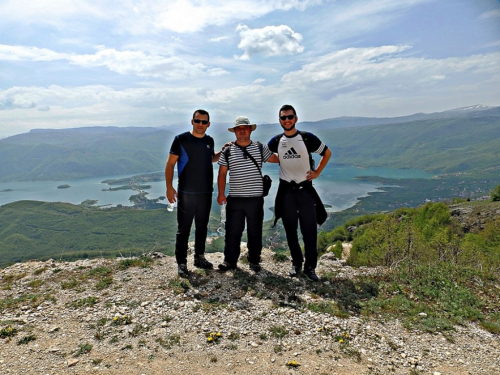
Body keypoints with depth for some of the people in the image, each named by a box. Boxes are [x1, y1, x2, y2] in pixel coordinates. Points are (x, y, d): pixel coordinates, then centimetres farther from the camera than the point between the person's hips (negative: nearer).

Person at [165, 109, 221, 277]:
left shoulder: (209, 141, 7)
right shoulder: (181, 139, -7)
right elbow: (170, 164, -7)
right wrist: (169, 187, -14)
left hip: (206, 192, 5)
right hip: (186, 192, -5)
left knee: (202, 227, 14)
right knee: (184, 229, 0)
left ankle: (199, 258, 29)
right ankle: (181, 263, 11)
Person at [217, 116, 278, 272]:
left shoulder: (260, 148, 6)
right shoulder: (227, 151, 5)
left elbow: (276, 158, 14)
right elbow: (222, 174, 6)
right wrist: (221, 194, 1)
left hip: (256, 198, 1)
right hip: (235, 199, 0)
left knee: (255, 231, 9)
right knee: (232, 231, 6)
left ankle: (254, 261, 24)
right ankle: (229, 261, 19)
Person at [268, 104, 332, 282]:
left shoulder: (307, 138, -3)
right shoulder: (276, 141, 4)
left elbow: (327, 152, 8)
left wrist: (317, 172, 1)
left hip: (305, 189, -2)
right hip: (286, 190, 2)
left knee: (310, 231, -2)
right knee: (290, 230, 9)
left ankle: (310, 267, 9)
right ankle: (296, 263, 24)